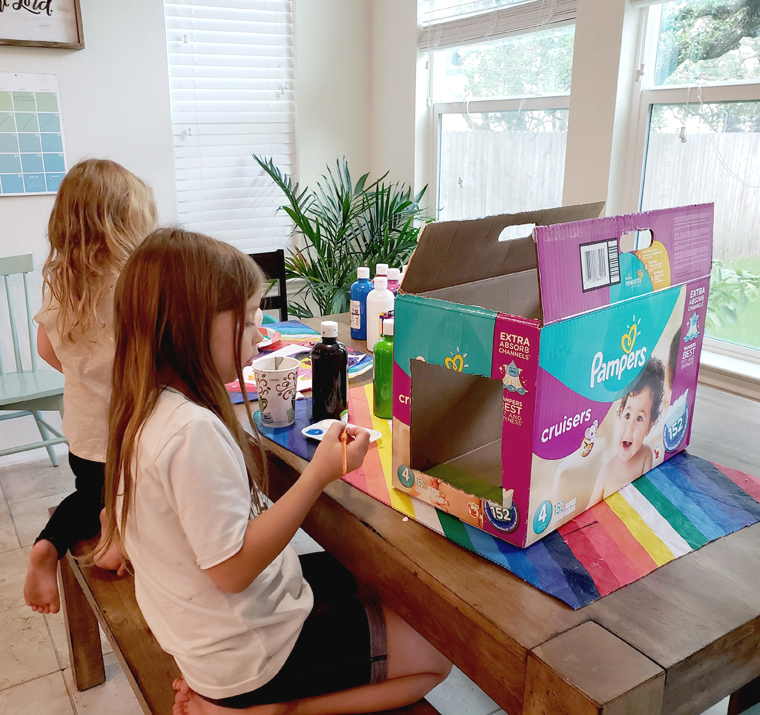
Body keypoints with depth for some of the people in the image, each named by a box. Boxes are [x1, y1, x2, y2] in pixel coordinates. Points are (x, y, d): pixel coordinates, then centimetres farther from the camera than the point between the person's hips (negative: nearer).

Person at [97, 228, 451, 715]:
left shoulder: (149, 408, -2)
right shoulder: (194, 430, -32)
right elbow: (233, 569, -27)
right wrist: (319, 475, -26)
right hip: (247, 651, -9)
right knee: (433, 657, -1)